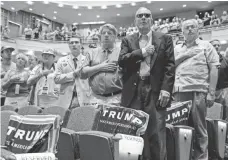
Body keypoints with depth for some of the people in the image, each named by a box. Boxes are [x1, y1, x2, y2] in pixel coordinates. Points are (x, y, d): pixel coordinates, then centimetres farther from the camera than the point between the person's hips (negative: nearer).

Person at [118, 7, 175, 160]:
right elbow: (122, 61, 0)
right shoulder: (128, 41, 15)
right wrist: (142, 52, -7)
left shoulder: (165, 39, 10)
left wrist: (166, 89, -10)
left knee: (157, 133, 0)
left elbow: (170, 65, 1)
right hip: (134, 91, 2)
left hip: (155, 91, -1)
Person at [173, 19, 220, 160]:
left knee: (199, 128, 1)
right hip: (179, 92, 3)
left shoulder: (206, 46, 9)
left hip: (198, 91, -3)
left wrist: (211, 93, -9)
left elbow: (214, 69, 1)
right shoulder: (177, 50, 19)